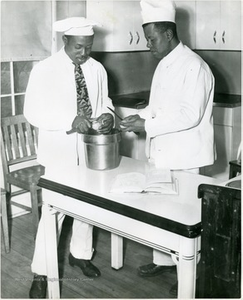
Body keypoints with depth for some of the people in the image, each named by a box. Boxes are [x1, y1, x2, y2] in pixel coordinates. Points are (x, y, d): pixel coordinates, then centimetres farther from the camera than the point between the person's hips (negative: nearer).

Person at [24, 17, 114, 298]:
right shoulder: (44, 70, -10)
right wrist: (70, 122, -27)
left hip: (90, 148, 5)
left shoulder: (97, 69, 3)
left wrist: (107, 115, -12)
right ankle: (40, 273, 10)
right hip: (59, 151, -5)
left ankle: (80, 253, 38)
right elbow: (33, 111, -15)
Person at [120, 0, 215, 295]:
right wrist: (140, 116, 2)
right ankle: (163, 260, 35)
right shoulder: (164, 64, 11)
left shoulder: (194, 66, -17)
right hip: (161, 152, 8)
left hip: (183, 157, -8)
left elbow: (190, 115, -23)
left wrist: (148, 125, -23)